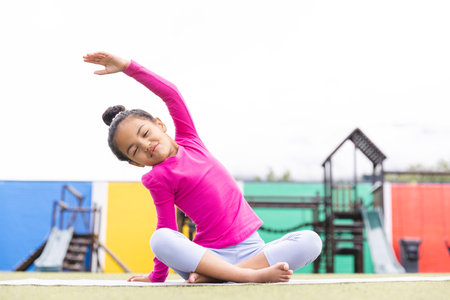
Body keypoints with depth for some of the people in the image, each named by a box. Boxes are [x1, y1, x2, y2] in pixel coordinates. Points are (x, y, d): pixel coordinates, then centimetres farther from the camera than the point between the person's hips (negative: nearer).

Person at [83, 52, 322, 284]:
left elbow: (171, 93, 10)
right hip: (210, 254, -4)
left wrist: (128, 66, 11)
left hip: (251, 249, 5)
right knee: (159, 239, -33)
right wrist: (157, 276, 1)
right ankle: (251, 275, -39)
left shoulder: (187, 140, 12)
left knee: (310, 240, -21)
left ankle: (212, 275, -26)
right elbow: (166, 228, 2)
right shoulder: (159, 178, 0)